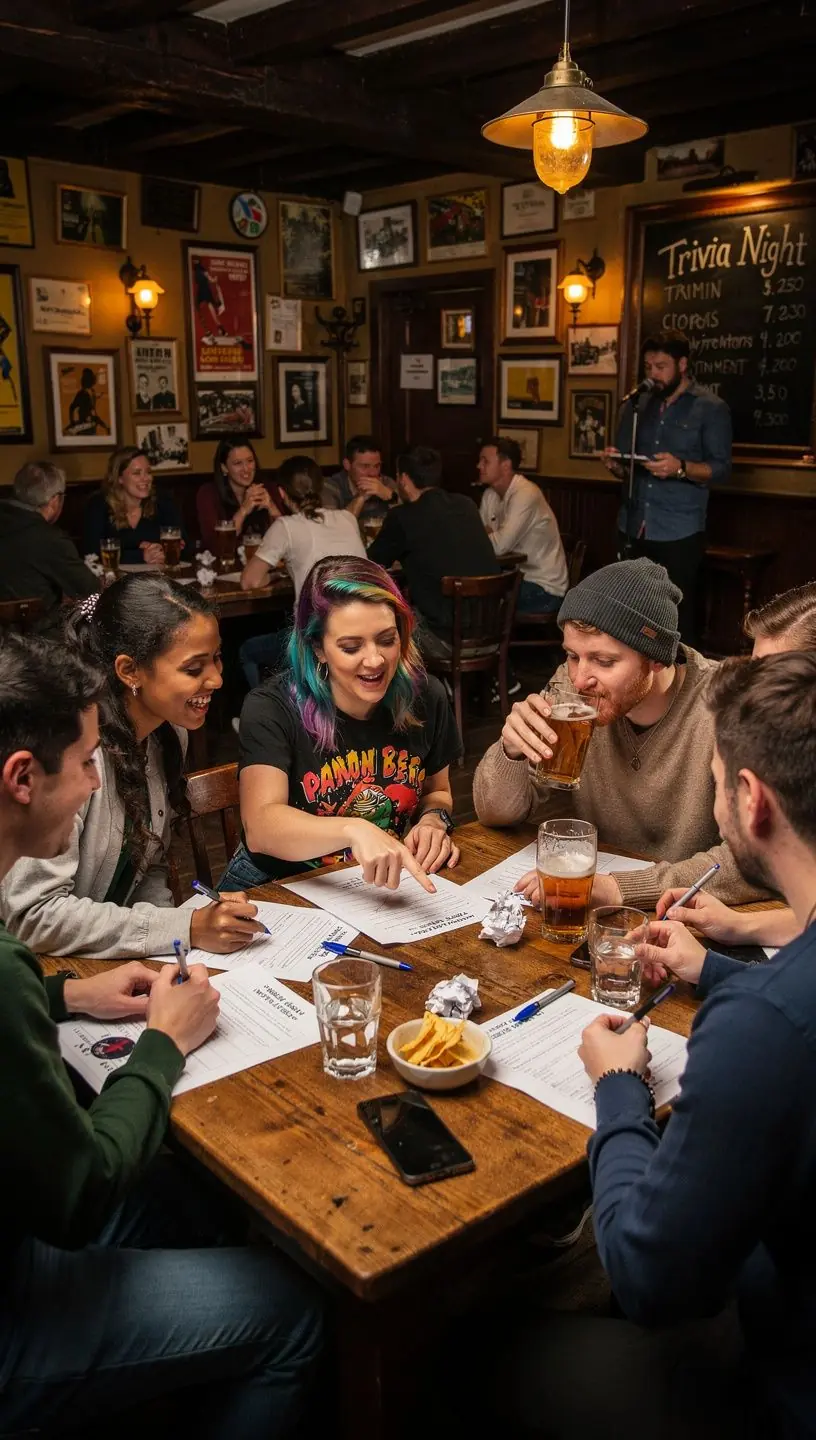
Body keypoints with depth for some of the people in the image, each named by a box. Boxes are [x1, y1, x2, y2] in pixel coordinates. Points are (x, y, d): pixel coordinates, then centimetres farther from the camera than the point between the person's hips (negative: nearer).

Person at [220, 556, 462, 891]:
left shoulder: (424, 696, -4)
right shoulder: (271, 709, -18)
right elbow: (260, 827, -32)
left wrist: (434, 820, -9)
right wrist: (353, 830, -49)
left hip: (391, 887, 4)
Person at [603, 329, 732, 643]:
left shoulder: (711, 408, -2)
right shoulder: (636, 405, 13)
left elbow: (721, 469, -7)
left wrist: (681, 468, -24)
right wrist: (616, 464, -6)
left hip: (679, 533, -5)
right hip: (632, 528, 5)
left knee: (678, 617, -1)